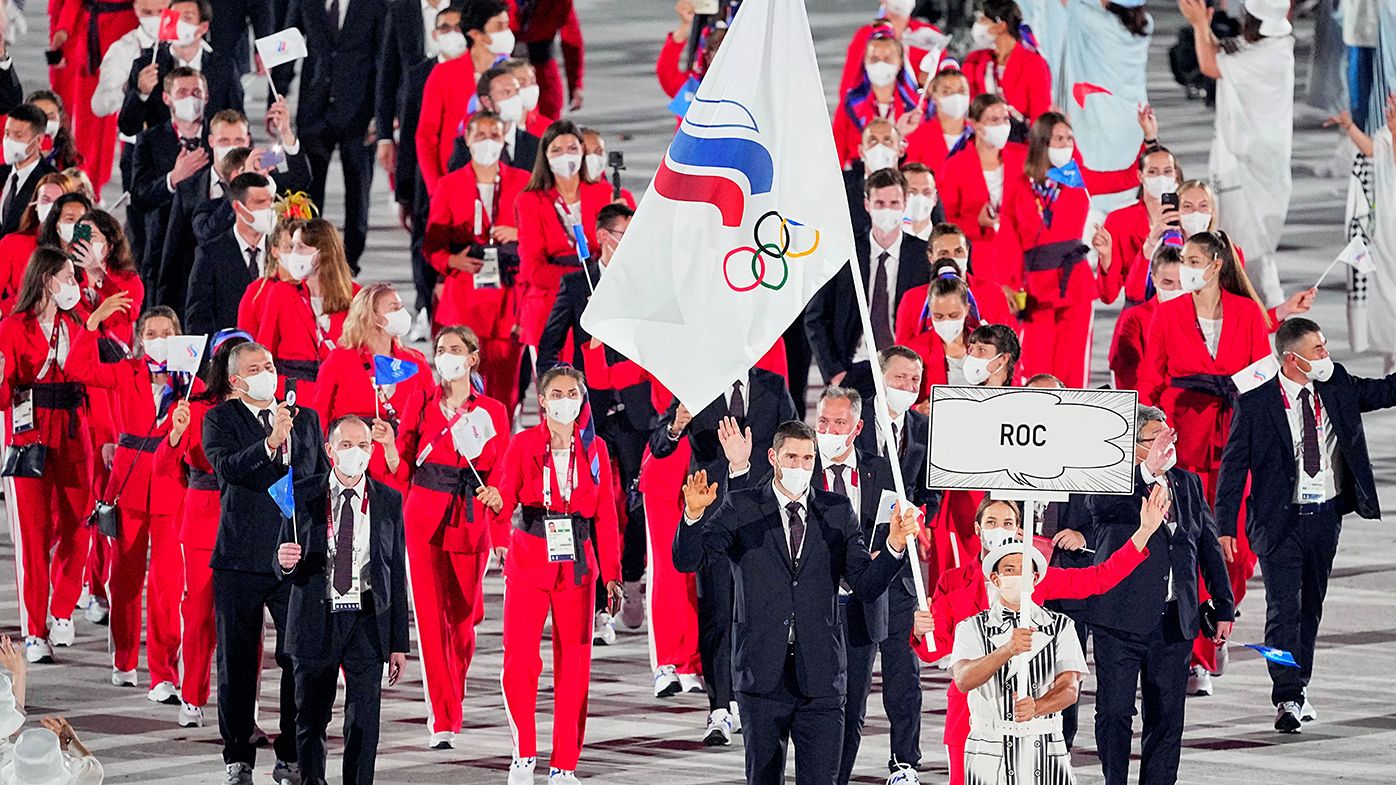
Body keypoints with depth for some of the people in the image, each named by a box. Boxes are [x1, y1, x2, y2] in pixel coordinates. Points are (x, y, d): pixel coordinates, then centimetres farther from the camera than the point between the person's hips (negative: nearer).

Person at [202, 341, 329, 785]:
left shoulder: (306, 419, 13)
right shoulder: (220, 420, 0)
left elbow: (324, 480, 20)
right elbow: (226, 468, -18)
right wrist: (270, 443, -31)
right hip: (241, 559, -2)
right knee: (237, 663, 4)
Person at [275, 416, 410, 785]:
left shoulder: (389, 501, 5)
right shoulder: (302, 496, 2)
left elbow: (397, 574, 6)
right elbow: (286, 568, 5)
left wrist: (399, 643, 4)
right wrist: (285, 561, -22)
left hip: (368, 623, 0)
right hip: (316, 620, 0)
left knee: (364, 721, -5)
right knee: (310, 720, 7)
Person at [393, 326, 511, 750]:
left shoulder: (492, 411, 5)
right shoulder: (421, 401, 6)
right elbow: (402, 464, 6)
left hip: (471, 520, 0)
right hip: (424, 519, 0)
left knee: (462, 618, 5)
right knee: (431, 617, -8)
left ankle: (450, 708, 29)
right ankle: (442, 721, -8)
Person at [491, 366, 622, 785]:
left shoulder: (594, 450, 8)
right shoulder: (523, 444, 2)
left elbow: (606, 515, 8)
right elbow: (506, 497, -6)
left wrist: (611, 574, 4)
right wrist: (496, 502, -31)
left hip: (577, 564, 2)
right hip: (529, 561, -2)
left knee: (574, 666, 1)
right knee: (520, 660, -12)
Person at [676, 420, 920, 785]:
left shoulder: (838, 512, 8)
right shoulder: (741, 508, 3)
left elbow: (866, 587, 4)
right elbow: (687, 560, -6)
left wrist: (895, 545, -14)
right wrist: (694, 514, -26)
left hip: (820, 673, 1)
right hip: (763, 671, -1)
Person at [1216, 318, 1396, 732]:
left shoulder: (1337, 386, 2)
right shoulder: (1255, 403, -9)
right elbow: (1233, 465, -6)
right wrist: (1226, 525, -9)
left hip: (1326, 515, 5)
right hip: (1280, 519, -5)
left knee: (1311, 605, 14)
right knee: (1284, 608, -11)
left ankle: (1298, 689, 26)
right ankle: (1287, 698, -13)